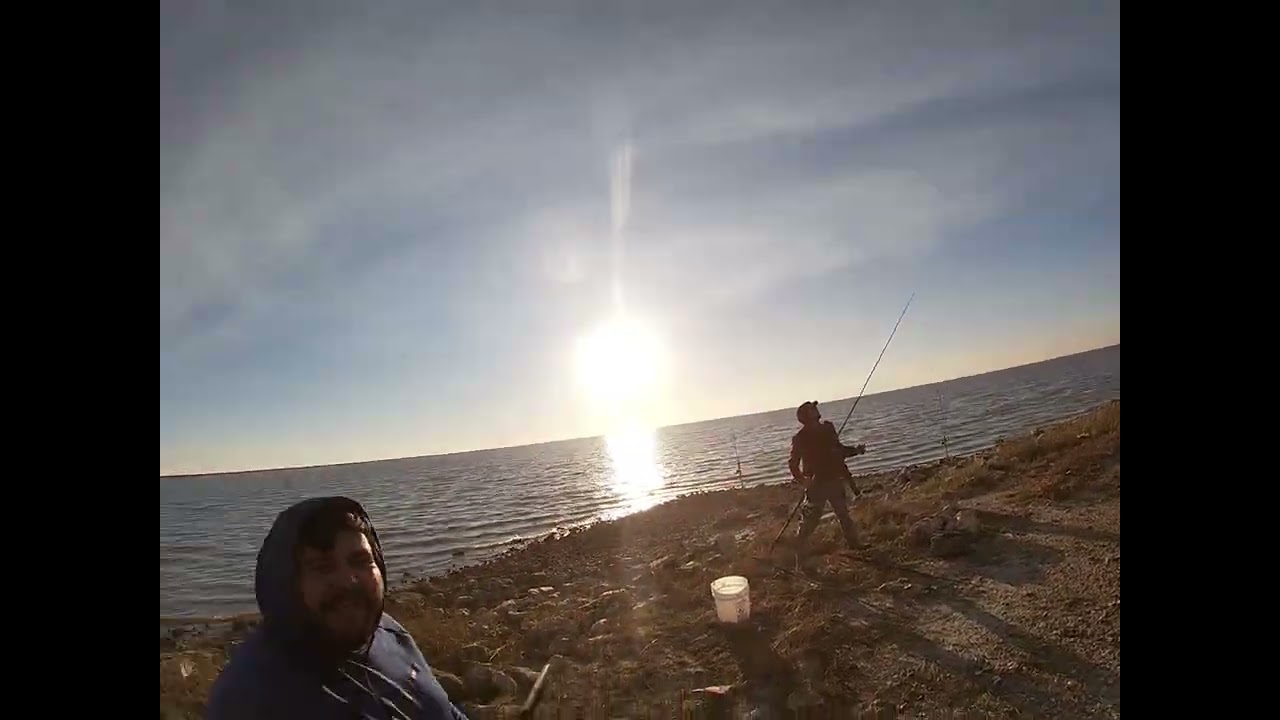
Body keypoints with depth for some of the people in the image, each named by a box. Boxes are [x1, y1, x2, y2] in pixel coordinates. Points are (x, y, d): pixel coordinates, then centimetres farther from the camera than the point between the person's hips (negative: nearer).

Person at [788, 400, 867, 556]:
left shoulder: (828, 428, 5)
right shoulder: (800, 438, -10)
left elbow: (839, 449, 18)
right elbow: (793, 463, -7)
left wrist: (855, 450, 2)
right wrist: (802, 480, -19)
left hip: (834, 480, 5)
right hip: (816, 483, -5)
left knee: (844, 514, 16)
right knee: (810, 519, -3)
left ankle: (854, 544, 32)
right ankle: (798, 551, 9)